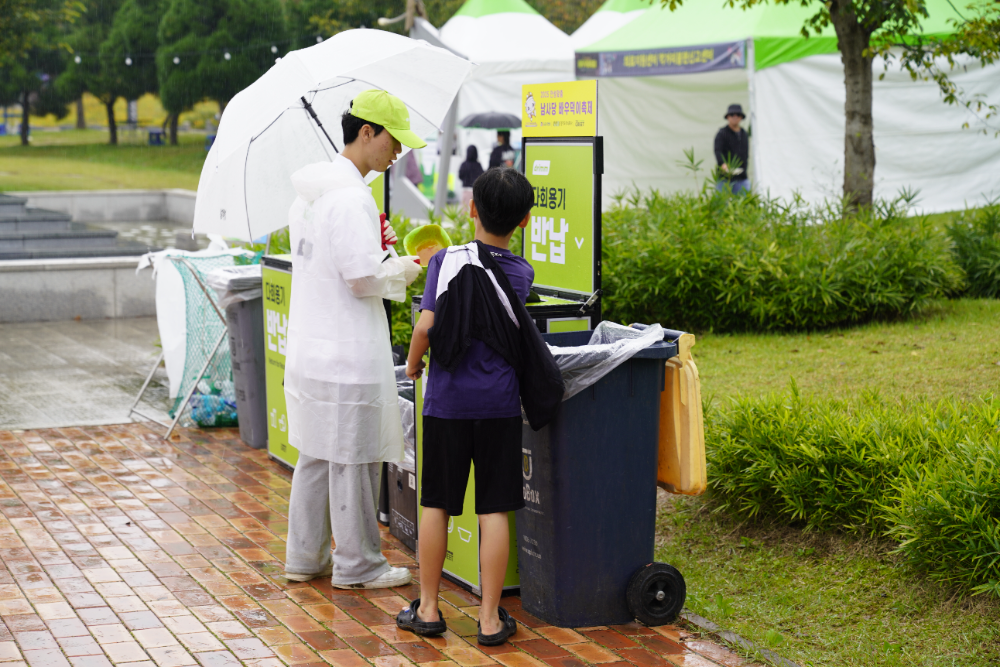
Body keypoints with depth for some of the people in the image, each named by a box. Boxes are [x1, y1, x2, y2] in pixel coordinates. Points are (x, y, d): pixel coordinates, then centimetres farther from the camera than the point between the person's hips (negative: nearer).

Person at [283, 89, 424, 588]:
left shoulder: (311, 192, 12)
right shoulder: (351, 197, -19)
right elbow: (363, 278, -21)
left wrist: (379, 250, 14)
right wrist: (408, 268, -5)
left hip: (309, 344, 10)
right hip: (347, 352, -10)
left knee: (315, 454, 17)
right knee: (353, 458, 1)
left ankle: (305, 557, 25)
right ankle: (356, 565, 11)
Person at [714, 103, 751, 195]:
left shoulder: (744, 133, 18)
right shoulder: (722, 133, -3)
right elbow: (717, 151, -17)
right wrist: (722, 164, -35)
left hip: (742, 178, 5)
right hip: (724, 178, -5)